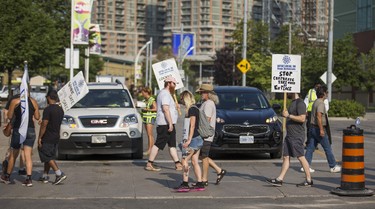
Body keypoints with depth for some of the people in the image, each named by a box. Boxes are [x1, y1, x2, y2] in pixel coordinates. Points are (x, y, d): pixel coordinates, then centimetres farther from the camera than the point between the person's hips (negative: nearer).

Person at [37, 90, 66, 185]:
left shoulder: (48, 109, -17)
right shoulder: (60, 110, 8)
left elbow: (44, 125, -19)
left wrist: (39, 137, -14)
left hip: (47, 138, -8)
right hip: (56, 137, 8)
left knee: (48, 157, -4)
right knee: (49, 156, 15)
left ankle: (60, 174, -14)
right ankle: (45, 176, 21)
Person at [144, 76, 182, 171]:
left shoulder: (165, 93, 20)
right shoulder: (165, 94, -14)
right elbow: (165, 109, -23)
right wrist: (170, 123, -24)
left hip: (167, 124, 11)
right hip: (165, 124, -11)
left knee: (172, 145, 10)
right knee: (158, 144, -8)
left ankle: (178, 164, 11)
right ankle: (149, 164, -5)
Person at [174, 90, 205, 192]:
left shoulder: (192, 109, -13)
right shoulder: (194, 109, 16)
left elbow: (192, 126, -18)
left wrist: (189, 140, -21)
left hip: (193, 139, -10)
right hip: (197, 139, 10)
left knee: (184, 160, -8)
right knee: (195, 162, 9)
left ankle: (185, 184, -11)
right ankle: (199, 184, 9)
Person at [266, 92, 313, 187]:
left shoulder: (300, 103, -14)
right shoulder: (293, 103, 17)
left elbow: (302, 118, -23)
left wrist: (288, 115, -20)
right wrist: (286, 115, 15)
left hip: (297, 136, -10)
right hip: (289, 135, 10)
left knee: (301, 157, -4)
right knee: (285, 157, 7)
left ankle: (309, 180, 4)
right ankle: (279, 180, 6)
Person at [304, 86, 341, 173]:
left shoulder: (316, 102, 15)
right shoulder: (321, 103, -15)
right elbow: (319, 116, -24)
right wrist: (321, 129, -26)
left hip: (313, 128, 9)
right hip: (319, 128, -9)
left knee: (310, 147, 6)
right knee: (327, 148, 0)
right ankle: (333, 166, 6)